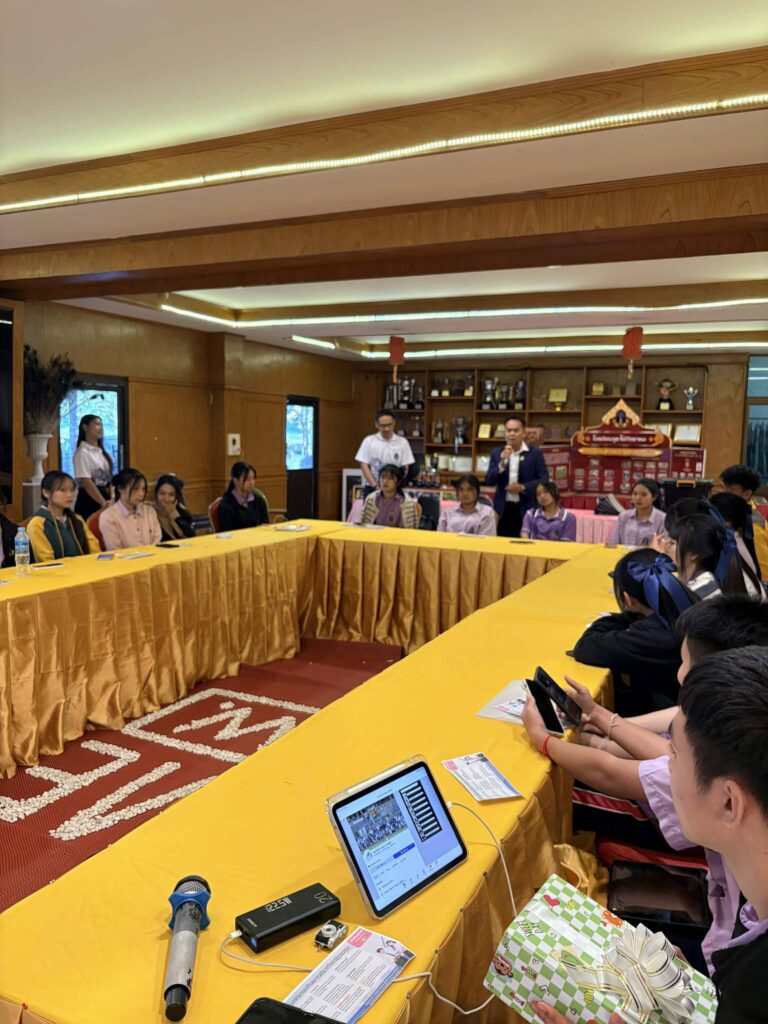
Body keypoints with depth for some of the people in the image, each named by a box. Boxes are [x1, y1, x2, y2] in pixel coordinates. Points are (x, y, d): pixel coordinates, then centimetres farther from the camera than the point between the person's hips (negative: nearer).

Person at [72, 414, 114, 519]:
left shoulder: (102, 452, 14)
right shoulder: (82, 453, -10)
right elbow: (86, 482, -17)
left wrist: (110, 500, 3)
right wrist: (103, 502, -20)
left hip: (104, 497, 7)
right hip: (89, 500, -7)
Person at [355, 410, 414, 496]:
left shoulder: (402, 442, 1)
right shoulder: (369, 441, 0)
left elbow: (405, 467, 1)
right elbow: (364, 465, -3)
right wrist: (374, 485, -13)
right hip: (372, 488, 0)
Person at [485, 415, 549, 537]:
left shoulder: (535, 453, 0)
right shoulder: (497, 453, 6)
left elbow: (544, 480, -3)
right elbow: (489, 481, -1)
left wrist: (523, 487, -15)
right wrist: (502, 463, -15)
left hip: (526, 510, -2)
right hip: (502, 509, 2)